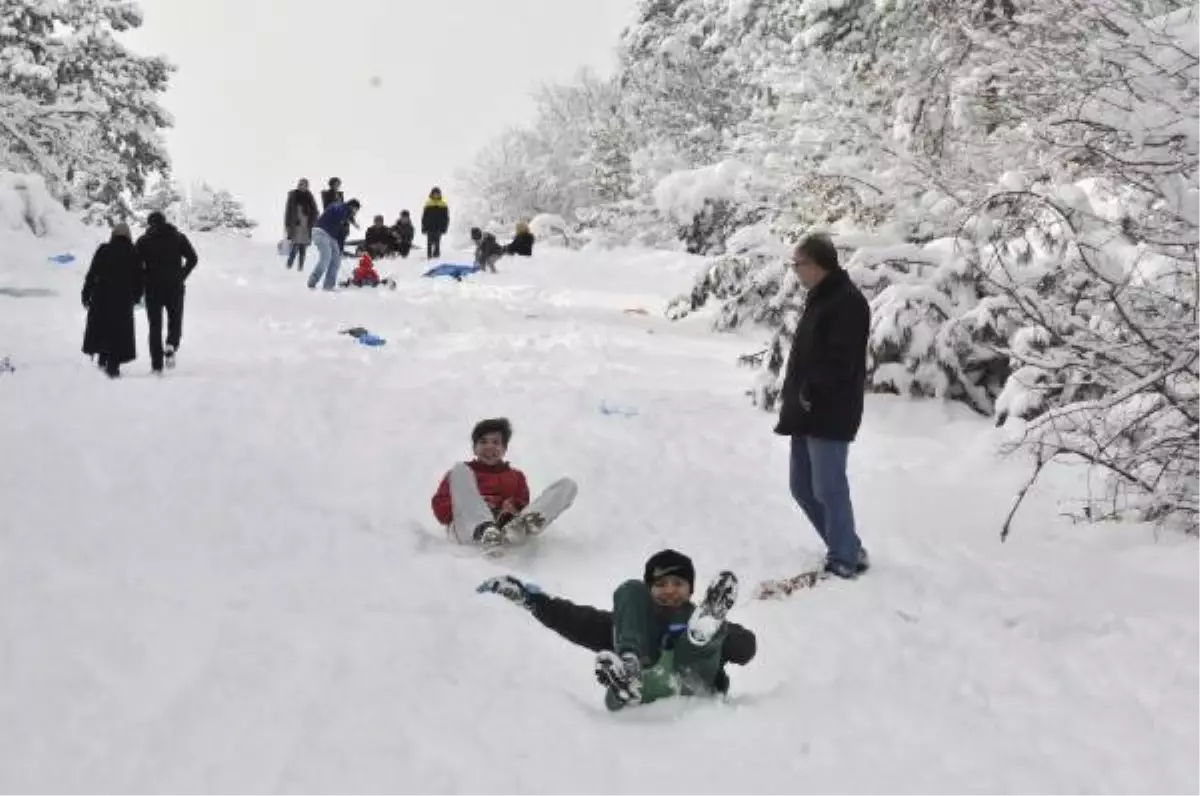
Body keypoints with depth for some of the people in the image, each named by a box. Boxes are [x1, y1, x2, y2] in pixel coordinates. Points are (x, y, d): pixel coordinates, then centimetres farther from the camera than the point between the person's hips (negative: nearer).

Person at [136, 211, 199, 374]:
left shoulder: (143, 241, 3)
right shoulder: (179, 237, 5)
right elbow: (193, 259, -2)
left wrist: (142, 284, 6)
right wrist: (181, 276, 5)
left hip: (153, 288, 0)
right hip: (175, 287, 0)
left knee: (155, 325, 8)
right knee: (175, 319, 14)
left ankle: (157, 364, 3)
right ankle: (171, 346, -16)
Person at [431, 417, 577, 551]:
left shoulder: (516, 476, 34)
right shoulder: (462, 471, 29)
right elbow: (440, 509, 16)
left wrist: (514, 508, -3)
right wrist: (469, 506, -2)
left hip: (507, 526, 1)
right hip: (469, 530, -1)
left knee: (567, 485, -9)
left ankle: (523, 523, -43)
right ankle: (484, 530, -43)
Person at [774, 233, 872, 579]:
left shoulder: (848, 303, -15)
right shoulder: (820, 299, 17)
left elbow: (839, 362, -23)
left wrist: (809, 394, -17)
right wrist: (794, 399, 14)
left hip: (830, 414, -10)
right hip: (808, 412, 10)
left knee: (828, 489, -5)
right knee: (802, 487, 13)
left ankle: (846, 559, 6)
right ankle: (846, 548, 24)